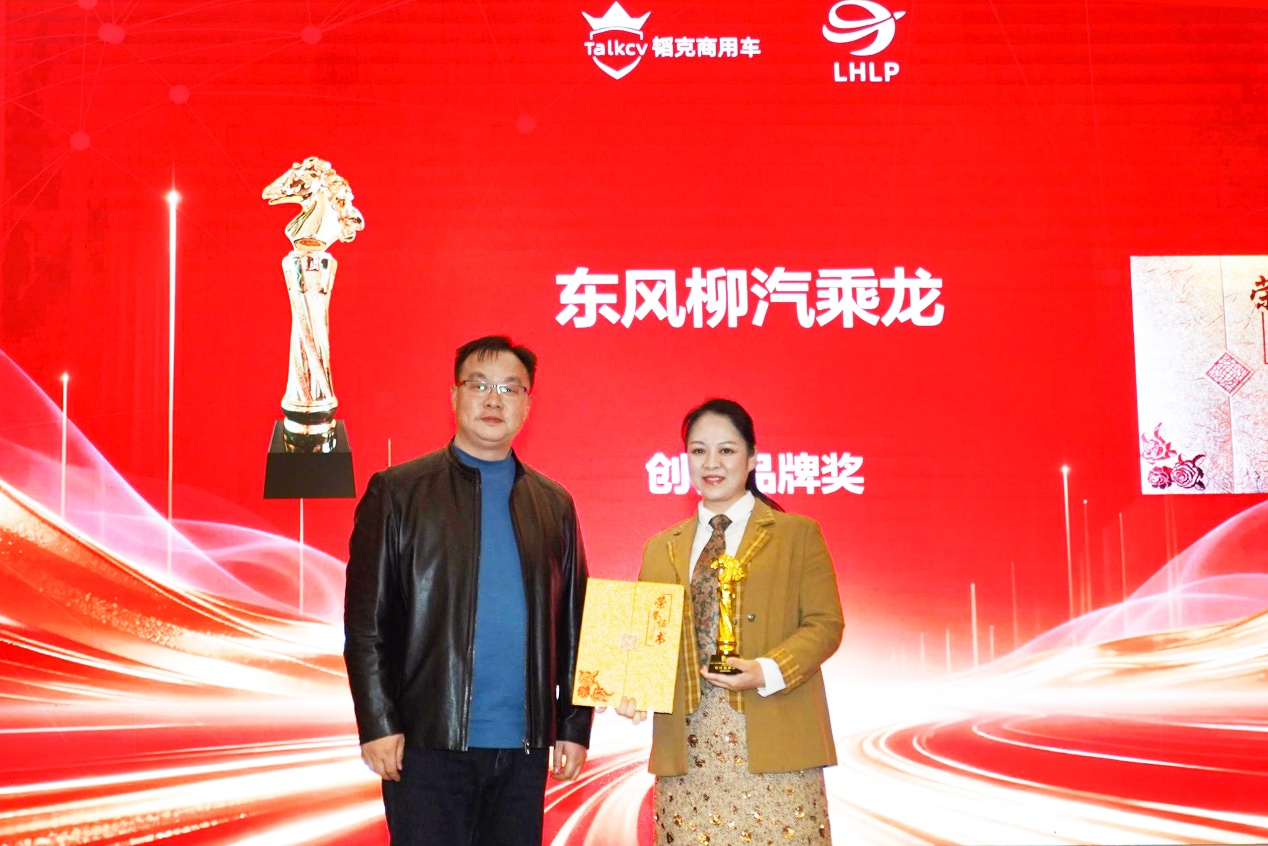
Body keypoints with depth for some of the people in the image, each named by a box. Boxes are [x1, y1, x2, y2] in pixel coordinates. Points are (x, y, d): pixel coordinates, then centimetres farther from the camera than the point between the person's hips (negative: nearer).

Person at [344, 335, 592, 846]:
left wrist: (574, 727, 7)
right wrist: (378, 725, -9)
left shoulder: (554, 504, 12)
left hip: (525, 748, 3)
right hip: (428, 745, -3)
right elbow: (365, 620, -2)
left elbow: (573, 624, 13)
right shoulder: (396, 492, 2)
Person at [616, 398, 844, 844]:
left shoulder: (798, 534, 7)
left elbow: (825, 623, 1)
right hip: (687, 745, 3)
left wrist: (768, 672, -15)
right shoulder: (661, 548, 17)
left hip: (772, 744, -2)